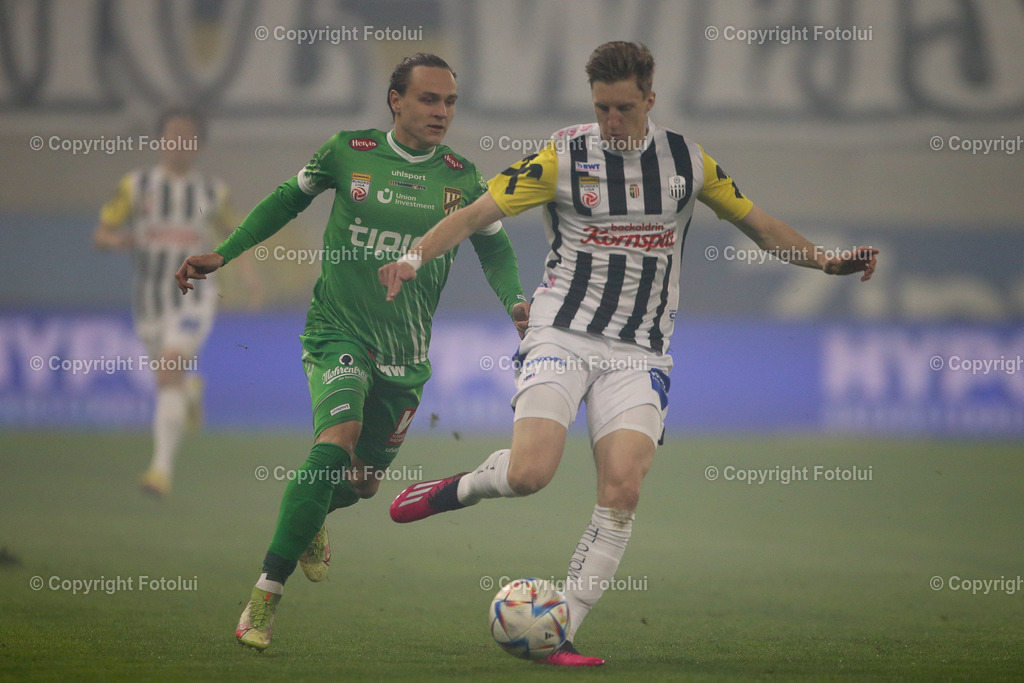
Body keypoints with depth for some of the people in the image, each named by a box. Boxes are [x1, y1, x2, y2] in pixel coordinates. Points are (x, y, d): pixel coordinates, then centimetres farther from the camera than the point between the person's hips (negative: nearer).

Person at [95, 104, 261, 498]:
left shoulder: (212, 192, 5)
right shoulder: (136, 185, 1)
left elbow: (231, 232, 21)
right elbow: (100, 235, 1)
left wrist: (248, 270, 5)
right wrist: (117, 239, -22)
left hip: (192, 296, -2)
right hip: (150, 299, 2)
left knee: (168, 376, -21)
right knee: (173, 378, 17)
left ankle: (162, 469, -26)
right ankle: (191, 390, 57)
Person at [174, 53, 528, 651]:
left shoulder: (463, 179, 1)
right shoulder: (348, 153, -4)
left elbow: (496, 249, 12)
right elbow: (287, 200, 11)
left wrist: (516, 301, -7)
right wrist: (223, 255, 7)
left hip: (405, 352, 4)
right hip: (338, 330, -4)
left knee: (364, 479, 10)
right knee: (340, 433, -29)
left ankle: (310, 516, 52)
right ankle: (265, 596, -24)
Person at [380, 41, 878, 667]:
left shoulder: (687, 161, 5)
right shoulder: (563, 156, -3)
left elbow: (760, 224, 16)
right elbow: (479, 212, -5)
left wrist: (827, 262, 5)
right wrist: (417, 256, -20)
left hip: (640, 352, 2)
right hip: (563, 335, -2)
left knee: (622, 492, -14)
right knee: (530, 471, -22)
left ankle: (558, 634, -7)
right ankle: (460, 488, 13)